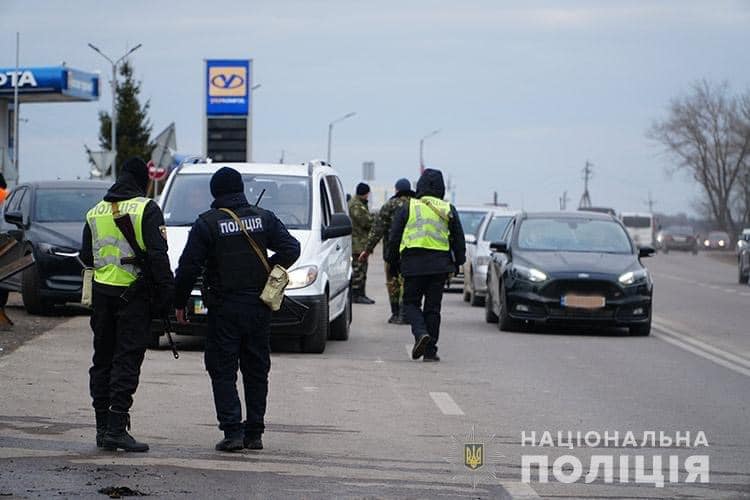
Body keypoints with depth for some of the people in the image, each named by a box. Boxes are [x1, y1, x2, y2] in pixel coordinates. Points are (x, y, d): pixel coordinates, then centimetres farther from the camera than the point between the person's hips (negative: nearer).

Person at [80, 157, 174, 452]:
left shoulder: (96, 212, 10)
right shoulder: (147, 209, -7)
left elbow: (86, 257, 16)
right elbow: (158, 255, -13)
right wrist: (166, 292, -9)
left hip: (102, 292, 5)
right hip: (134, 293, -5)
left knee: (103, 359, 12)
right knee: (127, 360, -5)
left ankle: (102, 426, 13)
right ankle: (116, 428, -12)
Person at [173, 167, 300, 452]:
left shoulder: (207, 223, -6)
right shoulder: (264, 218, 4)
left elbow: (189, 267, -8)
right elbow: (291, 248, 0)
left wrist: (179, 303, 1)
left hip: (224, 308, -4)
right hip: (259, 306, 4)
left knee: (223, 371, 1)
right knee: (256, 370, 12)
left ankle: (232, 431, -9)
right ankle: (254, 433, 13)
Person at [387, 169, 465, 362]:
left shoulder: (408, 208, 5)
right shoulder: (448, 210, 9)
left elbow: (394, 238, 5)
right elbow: (459, 239, 11)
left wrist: (393, 263, 14)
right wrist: (458, 263, 19)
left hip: (414, 264, -2)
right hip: (440, 264, 2)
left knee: (411, 303, 9)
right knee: (433, 307, 7)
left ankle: (421, 333, -19)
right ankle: (430, 351, 6)